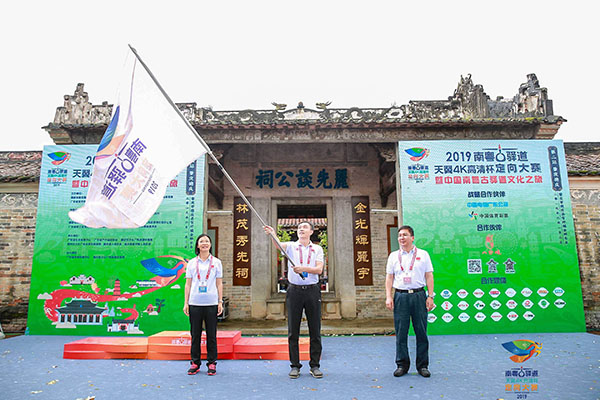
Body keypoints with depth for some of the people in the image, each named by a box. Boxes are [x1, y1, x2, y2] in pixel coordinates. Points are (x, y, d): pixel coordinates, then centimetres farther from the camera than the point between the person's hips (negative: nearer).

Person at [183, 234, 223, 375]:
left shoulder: (216, 262, 7)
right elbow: (188, 284, 9)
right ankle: (195, 363, 18)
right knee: (195, 334, 6)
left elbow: (219, 284, 7)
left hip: (211, 303, -1)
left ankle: (211, 363, 15)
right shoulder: (192, 263, 8)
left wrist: (220, 302, 3)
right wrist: (186, 303, 4)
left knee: (211, 334, 4)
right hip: (195, 303, 1)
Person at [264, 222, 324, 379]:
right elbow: (279, 245, -17)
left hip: (312, 290, 1)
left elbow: (319, 269, -4)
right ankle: (295, 365, 15)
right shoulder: (291, 246, 6)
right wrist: (272, 235, -37)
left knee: (315, 330, 4)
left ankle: (315, 365, 16)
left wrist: (304, 268, -20)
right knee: (293, 331, 4)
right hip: (294, 290, 0)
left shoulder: (317, 249, 8)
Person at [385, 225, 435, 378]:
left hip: (419, 295, 0)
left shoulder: (423, 254, 8)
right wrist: (388, 297, 1)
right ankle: (402, 364, 14)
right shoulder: (393, 256, 10)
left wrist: (430, 296, -1)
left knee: (421, 332, 4)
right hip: (400, 296, 1)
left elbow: (429, 276, 7)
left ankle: (422, 365, 16)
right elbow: (389, 277, 9)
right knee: (400, 332, 3)